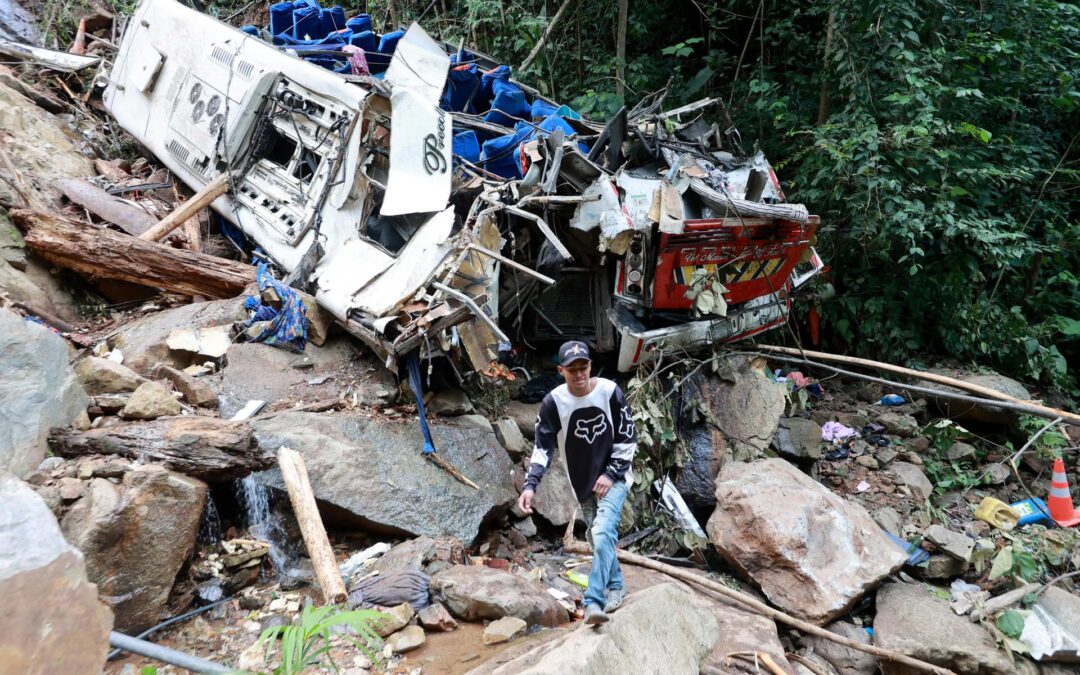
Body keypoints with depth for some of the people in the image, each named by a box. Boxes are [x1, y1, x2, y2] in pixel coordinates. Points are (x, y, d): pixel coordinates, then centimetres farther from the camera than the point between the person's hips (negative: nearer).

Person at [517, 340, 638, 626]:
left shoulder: (610, 391, -15)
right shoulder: (553, 402, -13)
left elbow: (628, 438, -7)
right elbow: (543, 447, -10)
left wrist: (610, 474, -14)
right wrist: (530, 485, -23)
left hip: (613, 477, -3)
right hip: (583, 483, 3)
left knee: (603, 533, -21)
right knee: (599, 537, 13)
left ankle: (593, 602, -23)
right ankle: (615, 586, 35)